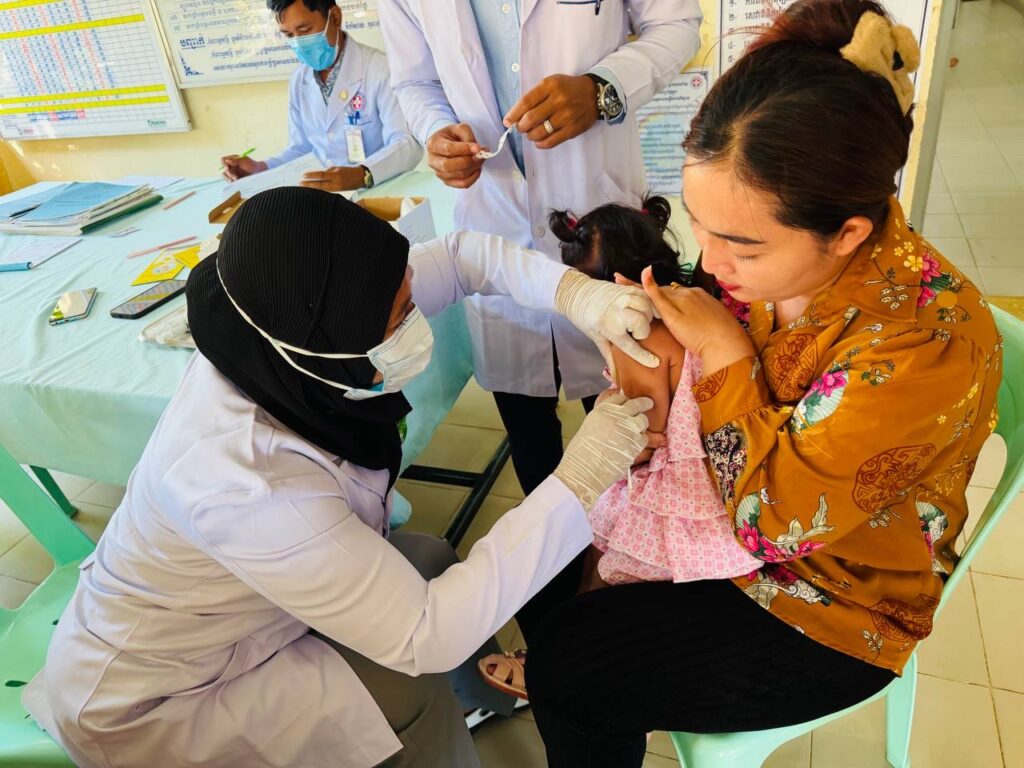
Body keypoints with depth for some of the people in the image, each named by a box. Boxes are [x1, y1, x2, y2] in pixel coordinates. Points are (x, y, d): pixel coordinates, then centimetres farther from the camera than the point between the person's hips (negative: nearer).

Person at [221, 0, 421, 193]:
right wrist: (260, 167, 0)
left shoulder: (379, 67, -12)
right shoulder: (298, 81, 9)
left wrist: (361, 175, -39)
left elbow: (408, 143, -22)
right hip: (331, 192, 4)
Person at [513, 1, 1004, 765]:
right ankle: (552, 676, 41)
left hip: (829, 608, -5)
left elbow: (771, 520, -27)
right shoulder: (773, 251, -16)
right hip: (723, 513, 6)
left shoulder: (926, 344, -35)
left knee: (569, 672, -6)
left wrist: (721, 351, -26)